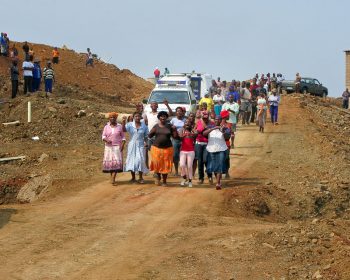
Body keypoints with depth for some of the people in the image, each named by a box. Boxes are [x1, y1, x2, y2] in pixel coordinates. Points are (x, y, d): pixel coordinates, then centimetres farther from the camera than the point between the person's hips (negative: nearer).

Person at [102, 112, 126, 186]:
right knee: (109, 162, -1)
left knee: (116, 162, -14)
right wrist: (106, 140, -20)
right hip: (108, 147, 2)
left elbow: (123, 137, 5)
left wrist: (122, 145, -9)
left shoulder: (119, 127, 4)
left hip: (117, 147, -2)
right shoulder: (106, 127, 6)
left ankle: (113, 180, -19)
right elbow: (103, 136, 2)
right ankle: (112, 178, 13)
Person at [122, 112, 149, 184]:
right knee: (132, 160, 4)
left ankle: (140, 178, 7)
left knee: (141, 160, -3)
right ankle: (133, 177, 15)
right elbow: (124, 130, -19)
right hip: (132, 145, 0)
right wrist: (124, 122, -31)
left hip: (141, 145, 0)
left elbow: (146, 136, 7)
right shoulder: (130, 125, -3)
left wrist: (146, 142, -10)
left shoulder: (144, 126, 2)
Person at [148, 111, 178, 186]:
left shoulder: (169, 126, 3)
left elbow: (175, 137, 2)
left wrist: (175, 130, -13)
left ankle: (164, 181, 13)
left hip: (167, 148, 0)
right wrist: (152, 131, -13)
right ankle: (158, 177, 28)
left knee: (165, 166, 1)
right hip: (156, 148, 1)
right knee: (157, 164, 0)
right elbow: (149, 136, 5)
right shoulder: (156, 126, 6)